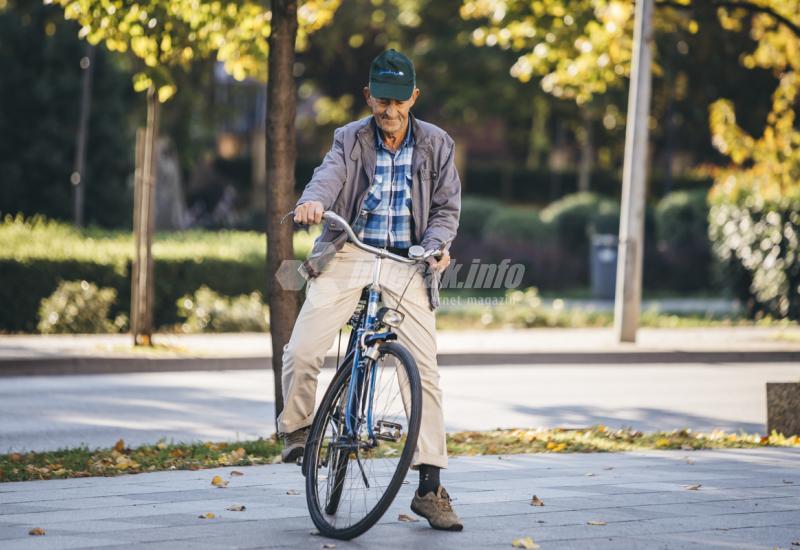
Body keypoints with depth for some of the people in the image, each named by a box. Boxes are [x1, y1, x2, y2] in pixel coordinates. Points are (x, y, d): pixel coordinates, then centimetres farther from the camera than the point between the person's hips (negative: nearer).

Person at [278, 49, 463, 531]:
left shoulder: (436, 145, 6)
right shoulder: (351, 140, 4)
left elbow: (447, 207, 6)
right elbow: (330, 175, -15)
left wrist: (437, 244, -16)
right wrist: (314, 201, -39)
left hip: (405, 263, 0)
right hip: (347, 256, 0)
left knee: (425, 370, -8)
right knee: (302, 352, -16)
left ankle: (430, 487, -3)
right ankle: (297, 428, 15)